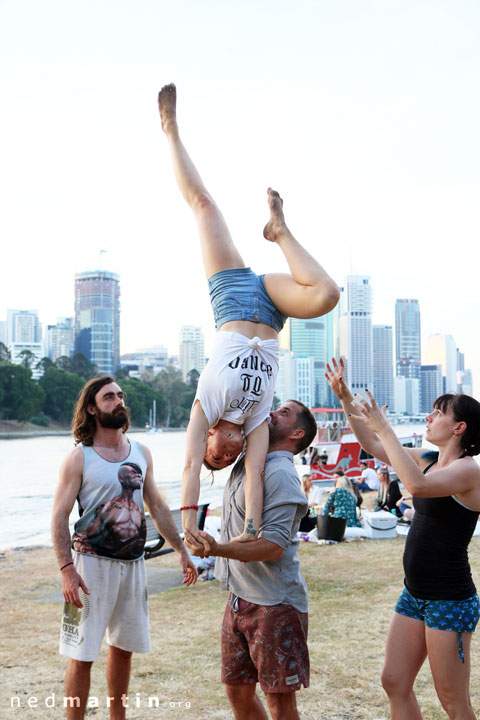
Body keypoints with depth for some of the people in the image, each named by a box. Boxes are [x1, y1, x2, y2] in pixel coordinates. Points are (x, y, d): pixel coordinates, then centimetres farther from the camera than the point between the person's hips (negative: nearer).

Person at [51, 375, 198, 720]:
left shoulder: (141, 452, 8)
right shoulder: (79, 458, -7)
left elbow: (157, 506, 14)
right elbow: (60, 517, -9)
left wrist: (182, 551, 12)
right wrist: (67, 570, -19)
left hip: (133, 563, 5)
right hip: (92, 562, -5)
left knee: (124, 647, 16)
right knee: (82, 656, 0)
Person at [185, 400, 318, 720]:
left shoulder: (281, 473, -17)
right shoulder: (246, 463, 9)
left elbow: (275, 545, -25)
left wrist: (216, 549, -35)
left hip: (275, 603, -8)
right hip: (240, 598, 9)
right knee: (239, 693, 17)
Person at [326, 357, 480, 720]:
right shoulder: (428, 459, 8)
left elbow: (417, 485, -35)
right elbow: (371, 445, 13)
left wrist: (383, 427, -30)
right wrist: (345, 396, 5)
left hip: (450, 600, -8)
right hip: (415, 594, 8)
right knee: (395, 684, 13)